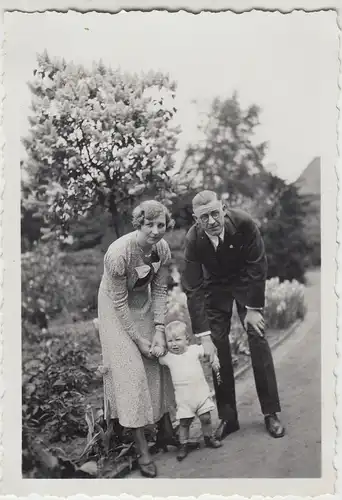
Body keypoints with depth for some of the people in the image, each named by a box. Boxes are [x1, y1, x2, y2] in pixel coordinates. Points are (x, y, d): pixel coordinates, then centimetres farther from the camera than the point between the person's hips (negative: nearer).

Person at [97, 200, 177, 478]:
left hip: (144, 303, 5)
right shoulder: (119, 253, -32)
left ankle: (165, 425, 26)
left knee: (158, 360, 6)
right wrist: (139, 339, -19)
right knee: (131, 370, -7)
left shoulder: (162, 249, -15)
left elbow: (160, 291, -6)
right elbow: (119, 302, -25)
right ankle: (142, 449, 1)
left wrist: (159, 331, -14)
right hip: (117, 309, -5)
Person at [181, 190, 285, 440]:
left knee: (257, 337, -9)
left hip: (246, 281, -1)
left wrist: (253, 308, -18)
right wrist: (204, 335, -29)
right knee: (218, 346, -3)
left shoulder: (244, 223, -30)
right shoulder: (193, 239, -27)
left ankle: (271, 413, 3)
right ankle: (227, 417, 8)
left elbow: (257, 267, -20)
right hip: (215, 286, 1)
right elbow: (193, 288, -25)